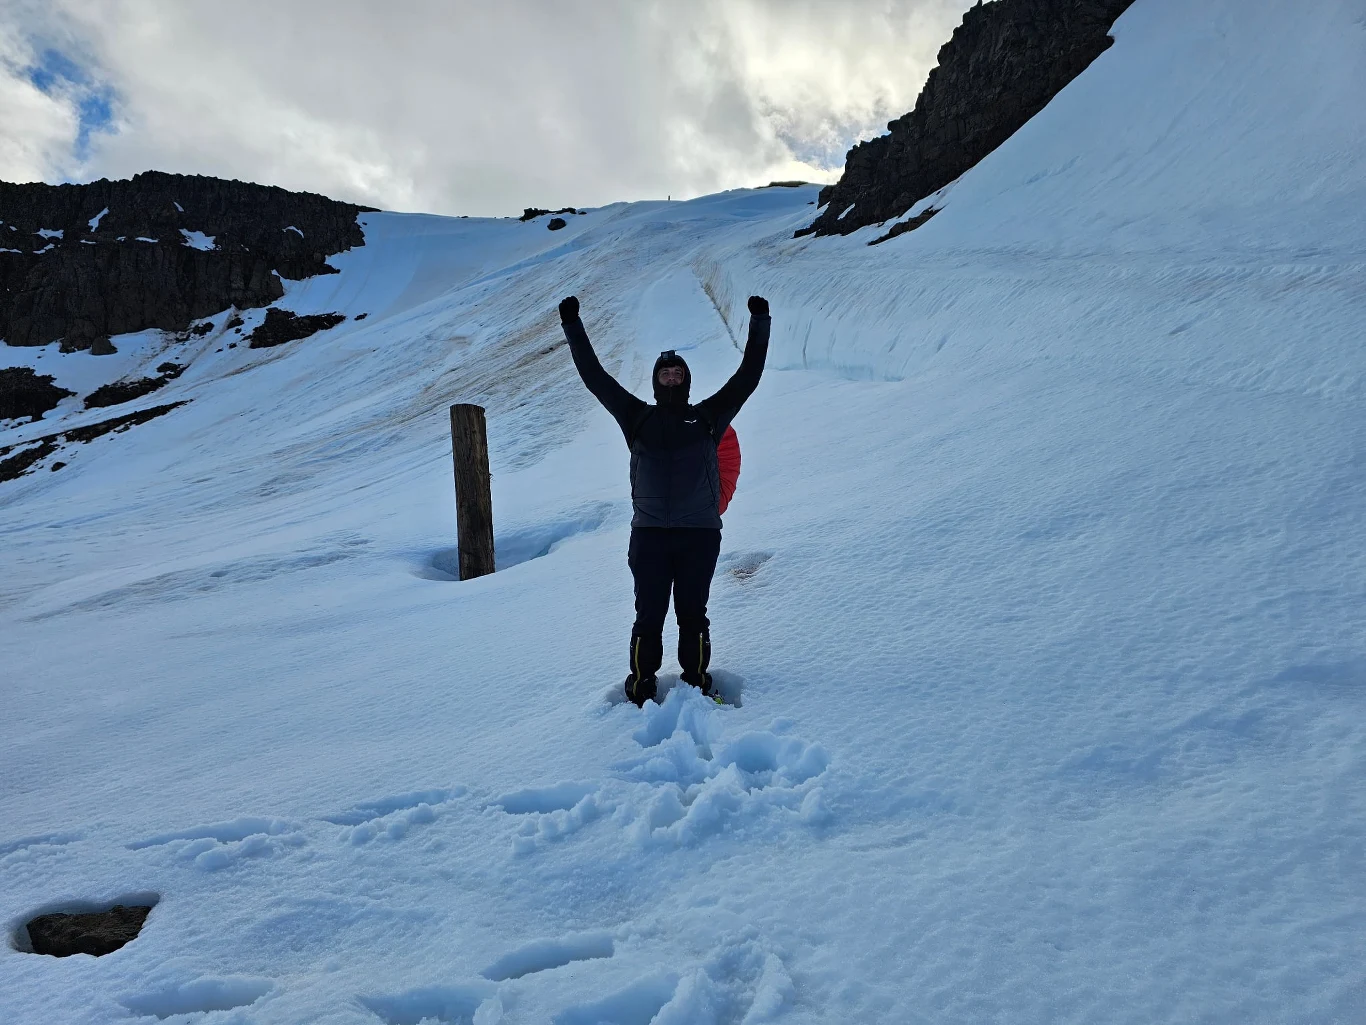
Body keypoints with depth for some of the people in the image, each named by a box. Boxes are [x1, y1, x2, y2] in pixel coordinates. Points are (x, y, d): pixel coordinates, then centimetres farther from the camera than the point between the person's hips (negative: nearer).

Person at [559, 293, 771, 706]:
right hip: (649, 535, 0)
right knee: (648, 617, 2)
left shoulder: (707, 417, 11)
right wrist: (573, 326, 12)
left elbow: (748, 377, 10)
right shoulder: (638, 417, 11)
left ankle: (697, 682, 22)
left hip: (699, 535, 0)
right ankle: (641, 687, 16)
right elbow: (595, 376, 13)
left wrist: (759, 325, 8)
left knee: (692, 615, 7)